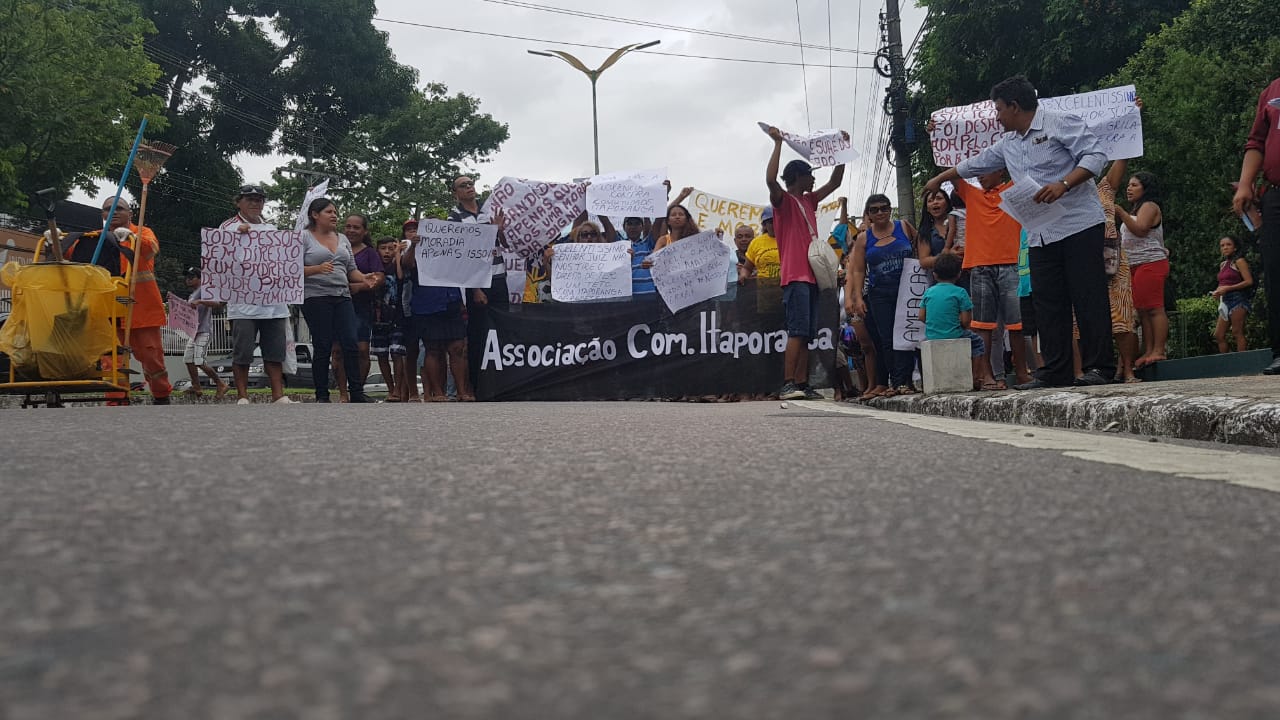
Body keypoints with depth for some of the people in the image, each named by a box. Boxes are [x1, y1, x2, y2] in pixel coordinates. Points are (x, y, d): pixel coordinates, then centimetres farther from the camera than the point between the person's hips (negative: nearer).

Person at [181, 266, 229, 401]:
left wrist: (200, 302, -38)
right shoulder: (192, 295, 22)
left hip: (203, 331, -10)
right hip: (193, 331, 10)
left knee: (199, 362, -16)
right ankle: (196, 388, 11)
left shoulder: (203, 291, -8)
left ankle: (221, 384, -8)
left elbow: (216, 303, -25)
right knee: (188, 359, 5)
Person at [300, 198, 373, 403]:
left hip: (342, 297, 5)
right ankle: (321, 396, 4)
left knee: (351, 343, -4)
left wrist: (364, 278, 1)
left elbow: (351, 270, 20)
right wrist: (318, 268, -21)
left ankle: (357, 392, -1)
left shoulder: (342, 239, 19)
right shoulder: (304, 237, 2)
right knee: (323, 347, -4)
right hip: (316, 298, -5)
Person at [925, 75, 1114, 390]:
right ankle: (1055, 372, 4)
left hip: (1079, 225, -7)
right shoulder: (1008, 144, 20)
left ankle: (1099, 367, -7)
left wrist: (1063, 184, -24)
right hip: (1040, 235, 8)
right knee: (1048, 304, 2)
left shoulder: (1060, 123, -4)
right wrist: (940, 179, 46)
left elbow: (1095, 155, -12)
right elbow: (974, 164, 35)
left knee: (1088, 297, -8)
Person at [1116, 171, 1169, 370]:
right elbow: (1130, 239, 30)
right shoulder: (1137, 210, 29)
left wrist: (1121, 213, -16)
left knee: (1154, 308, -14)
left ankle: (1158, 350, -19)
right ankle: (1148, 352, 1)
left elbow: (1140, 229, -16)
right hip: (1137, 266, 10)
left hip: (1150, 263, -10)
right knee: (1143, 310, 3)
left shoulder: (1149, 206, 0)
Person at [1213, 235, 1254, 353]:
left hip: (1237, 299, -8)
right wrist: (1217, 292, 5)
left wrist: (1227, 289, -15)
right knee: (1218, 335, 2)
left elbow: (1249, 281, -11)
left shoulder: (1239, 261, -2)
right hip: (1225, 301, 8)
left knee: (1237, 332, -11)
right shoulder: (1222, 265, 19)